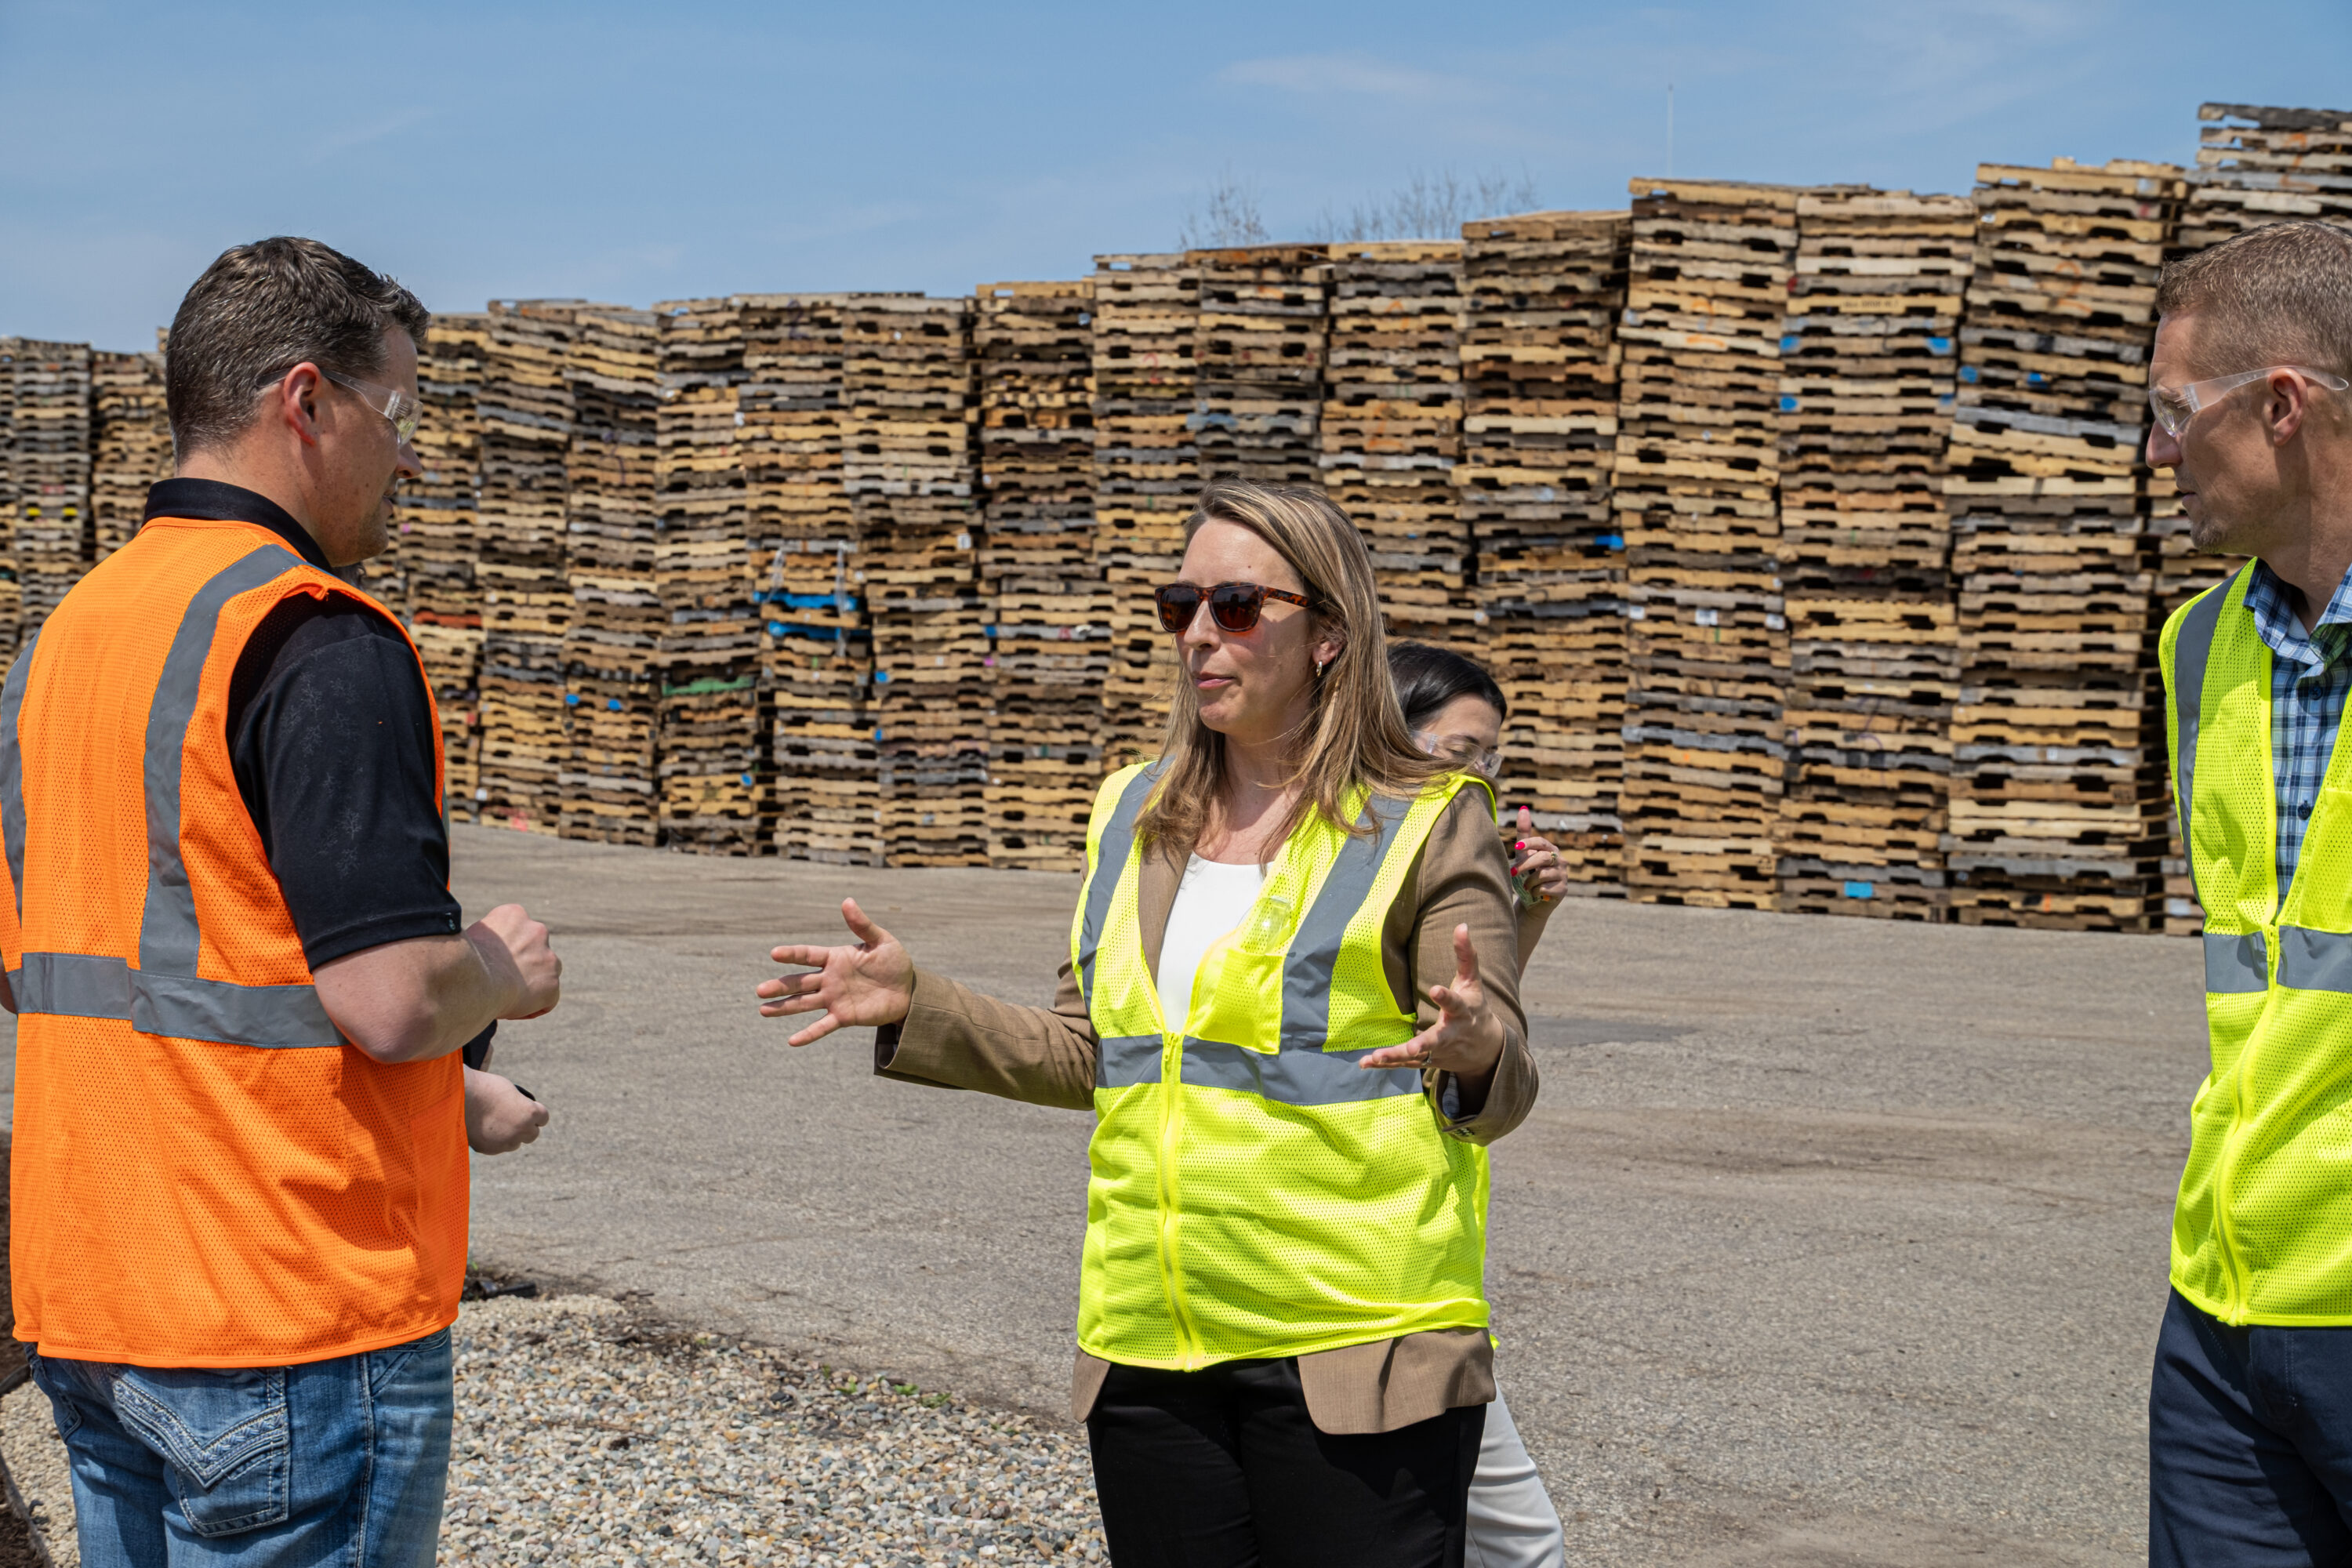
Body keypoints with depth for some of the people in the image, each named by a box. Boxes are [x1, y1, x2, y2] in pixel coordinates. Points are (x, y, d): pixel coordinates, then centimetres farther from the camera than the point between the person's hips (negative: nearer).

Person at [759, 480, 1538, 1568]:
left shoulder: (1426, 826, -4)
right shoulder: (1134, 820, 12)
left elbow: (1501, 1091, -7)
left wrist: (1472, 1052, -30)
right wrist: (916, 1007, 8)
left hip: (1351, 1352, -5)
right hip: (1149, 1348, 5)